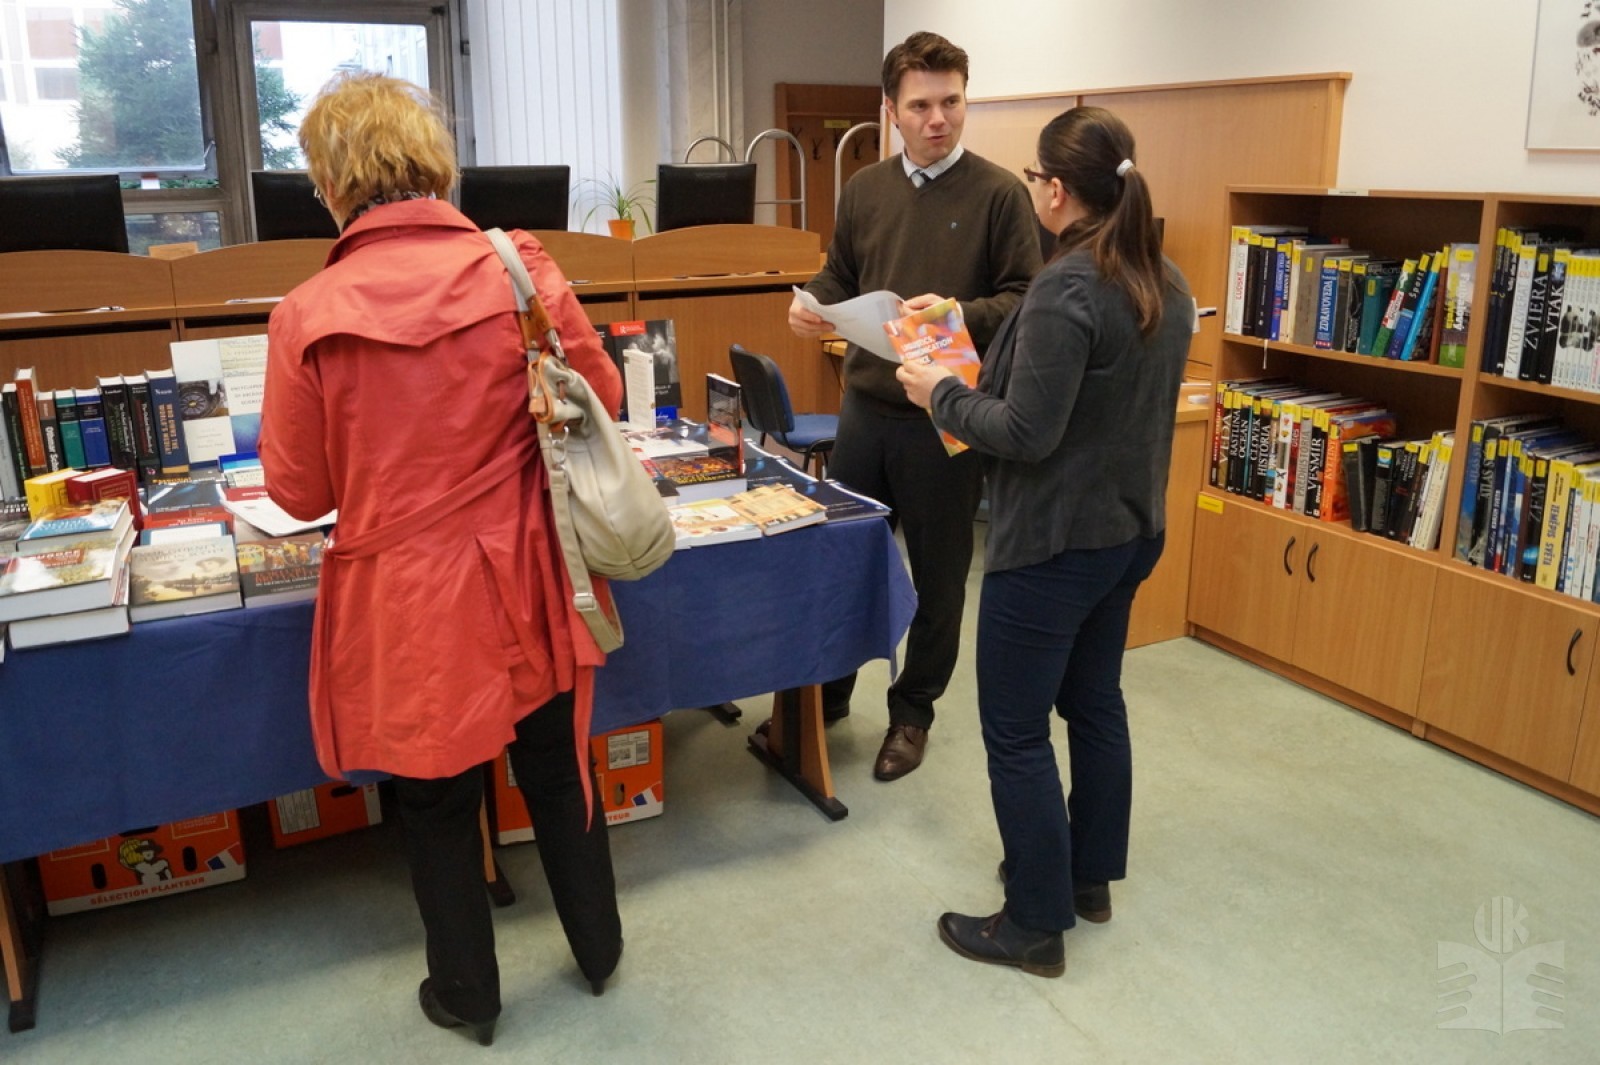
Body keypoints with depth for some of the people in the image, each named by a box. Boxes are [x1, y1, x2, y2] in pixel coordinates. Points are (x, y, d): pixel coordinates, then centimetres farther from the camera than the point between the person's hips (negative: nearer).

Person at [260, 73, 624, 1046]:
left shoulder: (309, 315, -13)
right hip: (525, 583, 2)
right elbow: (603, 397, 2)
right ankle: (599, 949, 42)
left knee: (437, 801, 18)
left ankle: (467, 995, 38)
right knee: (558, 768, 22)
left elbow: (300, 492, -4)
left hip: (409, 600, -2)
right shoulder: (518, 269, -11)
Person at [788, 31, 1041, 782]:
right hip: (865, 407, 4)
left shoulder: (999, 194, -6)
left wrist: (958, 314, -26)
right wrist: (812, 307, -7)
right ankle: (827, 692, 34)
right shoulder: (863, 190, 7)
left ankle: (913, 711, 29)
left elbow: (1025, 299, -10)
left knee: (937, 574, 9)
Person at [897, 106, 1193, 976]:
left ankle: (1036, 925, 17)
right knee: (1094, 702, 22)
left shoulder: (1066, 288, -23)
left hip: (1052, 544, -9)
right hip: (1130, 529, 10)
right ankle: (1090, 876, 38)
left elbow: (1026, 434, -24)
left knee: (1016, 734, 4)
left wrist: (941, 393, -8)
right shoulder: (1166, 282, 5)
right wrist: (990, 378, 18)